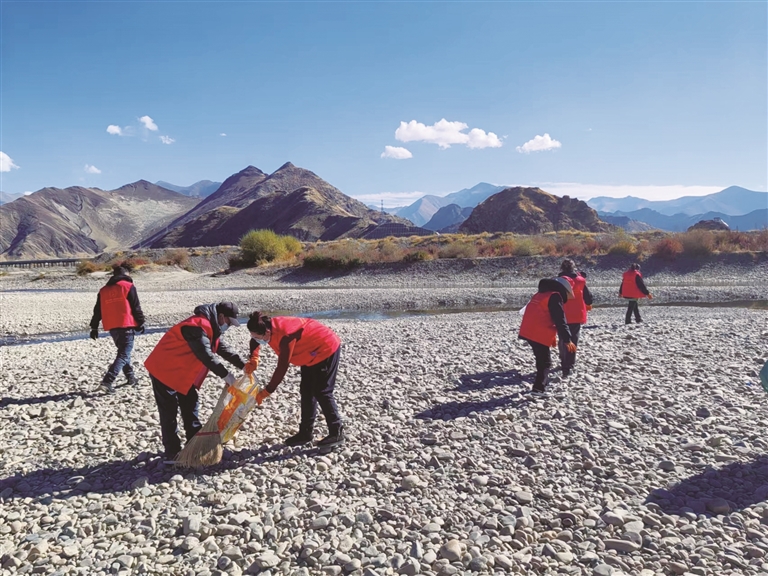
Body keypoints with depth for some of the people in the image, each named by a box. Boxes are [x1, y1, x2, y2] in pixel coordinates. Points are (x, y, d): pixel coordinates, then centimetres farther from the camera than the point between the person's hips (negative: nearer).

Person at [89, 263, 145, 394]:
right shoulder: (128, 286, -2)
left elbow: (98, 310, 14)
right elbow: (136, 307, -5)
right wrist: (140, 323, 4)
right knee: (124, 355, -6)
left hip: (112, 327, 6)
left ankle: (131, 377, 30)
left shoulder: (104, 290, 14)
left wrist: (94, 327, 18)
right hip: (126, 326, -6)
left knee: (123, 352, 22)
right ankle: (107, 382, -19)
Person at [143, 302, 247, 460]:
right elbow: (205, 354, -35)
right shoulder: (198, 326, -28)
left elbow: (222, 349, 10)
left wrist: (243, 365, 2)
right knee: (169, 411, -4)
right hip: (164, 369, -10)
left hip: (182, 372, 10)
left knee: (190, 405, 12)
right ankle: (172, 453, 3)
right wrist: (225, 374, -34)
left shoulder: (210, 327, 6)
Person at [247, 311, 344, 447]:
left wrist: (266, 392, -27)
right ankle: (305, 433, 16)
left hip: (327, 348, -10)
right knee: (306, 391, 9)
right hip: (313, 352, 10)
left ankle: (337, 433, 2)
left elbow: (282, 368, -32)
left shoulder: (285, 335, -35)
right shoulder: (270, 326, -9)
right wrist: (253, 360, -5)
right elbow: (255, 342, 13)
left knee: (322, 392, -8)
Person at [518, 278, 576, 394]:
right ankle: (539, 388, -9)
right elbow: (560, 321, -14)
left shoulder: (540, 294, 22)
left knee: (541, 359, 24)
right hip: (539, 335, -9)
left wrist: (552, 337, 32)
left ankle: (543, 381, 37)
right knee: (545, 362, -2)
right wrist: (567, 340, -13)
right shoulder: (555, 297, -8)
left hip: (528, 332, 9)